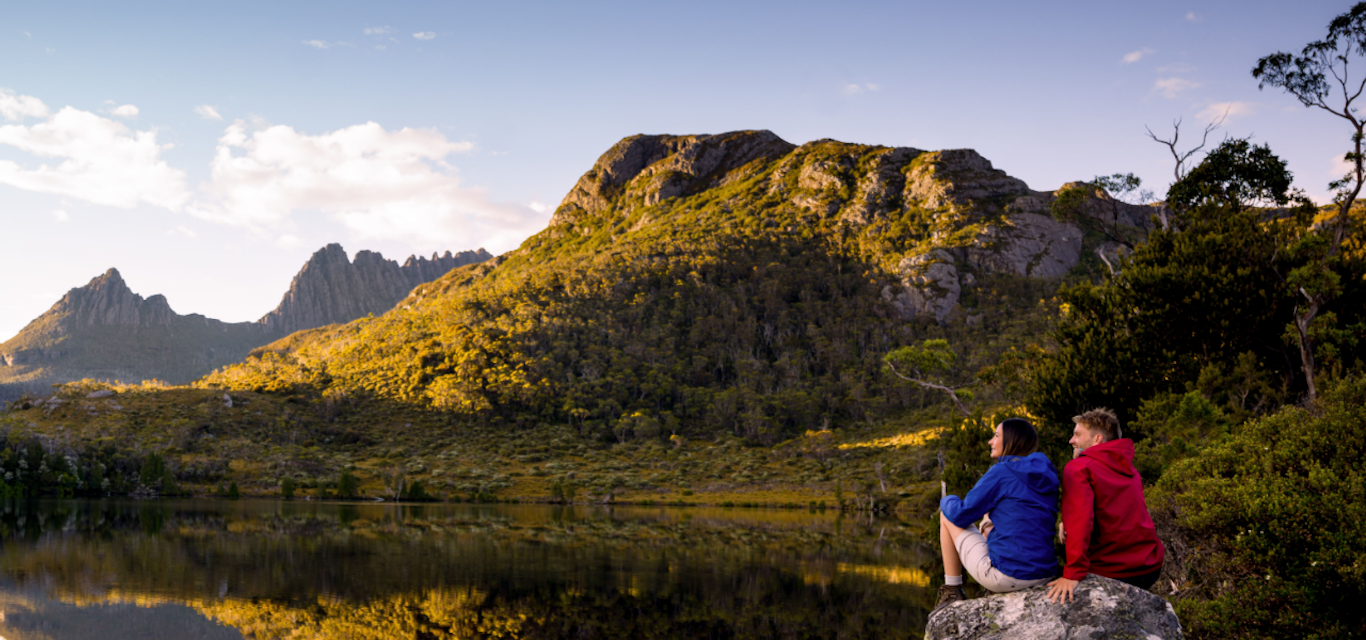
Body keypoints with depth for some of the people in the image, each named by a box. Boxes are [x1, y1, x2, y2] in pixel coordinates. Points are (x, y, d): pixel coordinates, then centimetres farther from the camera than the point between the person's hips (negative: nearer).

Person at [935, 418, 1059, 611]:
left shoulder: (1001, 472, -11)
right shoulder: (1046, 474, 9)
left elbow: (961, 515, -5)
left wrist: (947, 502, 16)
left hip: (1006, 575, -7)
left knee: (948, 515, 12)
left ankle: (952, 591, 15)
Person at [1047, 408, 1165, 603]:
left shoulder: (1078, 468, -10)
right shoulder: (1129, 469, 14)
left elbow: (1079, 520, -23)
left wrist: (1073, 574, -28)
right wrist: (1069, 525, 8)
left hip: (1113, 572, -7)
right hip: (1151, 567, 8)